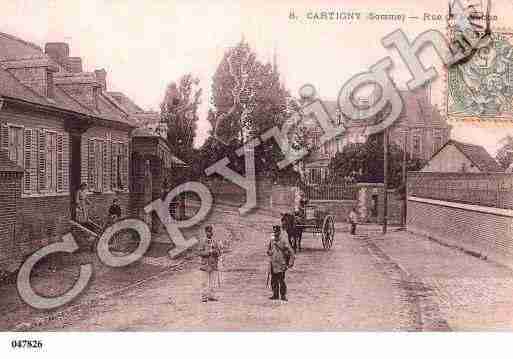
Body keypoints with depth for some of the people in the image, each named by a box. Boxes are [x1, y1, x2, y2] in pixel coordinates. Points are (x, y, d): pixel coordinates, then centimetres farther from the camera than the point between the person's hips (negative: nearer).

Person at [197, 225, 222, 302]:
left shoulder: (216, 241, 9)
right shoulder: (202, 241, -1)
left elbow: (219, 252, 8)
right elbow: (200, 252, -9)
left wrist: (216, 252, -15)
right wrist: (210, 251, -18)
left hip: (214, 264, 3)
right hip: (205, 264, -3)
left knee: (213, 281, 4)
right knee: (205, 281, -1)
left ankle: (212, 296, 12)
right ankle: (204, 296, 5)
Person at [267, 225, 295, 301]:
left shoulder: (283, 242, -10)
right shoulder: (272, 241, 8)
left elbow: (291, 252, -9)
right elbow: (268, 251, 23)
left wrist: (290, 263, -11)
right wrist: (270, 253, 0)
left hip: (281, 265, -6)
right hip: (273, 264, 6)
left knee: (281, 281, -5)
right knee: (273, 281, 11)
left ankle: (283, 296, 3)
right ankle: (275, 295, 22)